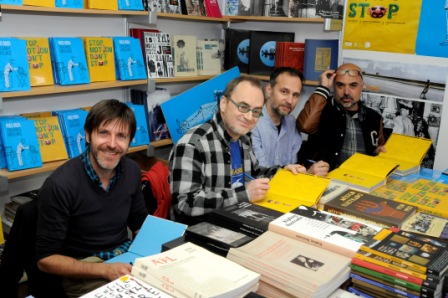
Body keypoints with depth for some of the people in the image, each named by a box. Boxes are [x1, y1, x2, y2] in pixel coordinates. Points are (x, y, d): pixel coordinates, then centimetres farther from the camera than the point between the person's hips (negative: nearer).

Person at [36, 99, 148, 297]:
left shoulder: (132, 171, -2)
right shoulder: (60, 185, -19)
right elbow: (45, 259, -13)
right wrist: (105, 270, -23)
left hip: (127, 256, 6)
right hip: (82, 272, -5)